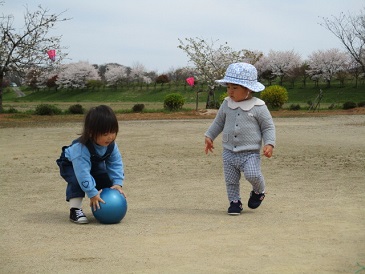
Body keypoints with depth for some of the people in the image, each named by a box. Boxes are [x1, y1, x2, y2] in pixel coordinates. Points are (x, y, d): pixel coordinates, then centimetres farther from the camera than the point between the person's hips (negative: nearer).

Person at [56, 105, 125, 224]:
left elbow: (116, 164, -18)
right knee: (76, 180, -33)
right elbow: (82, 172, -46)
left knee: (106, 179, -12)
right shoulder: (80, 148, -46)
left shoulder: (111, 144, -26)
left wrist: (117, 183, -30)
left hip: (95, 165, 6)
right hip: (71, 164, -5)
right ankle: (75, 209, -23)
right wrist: (92, 193, -45)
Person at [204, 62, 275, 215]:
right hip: (229, 152, 5)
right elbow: (218, 122, 20)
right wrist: (209, 136, 15)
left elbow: (268, 127, -1)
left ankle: (258, 191, 9)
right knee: (230, 180, 6)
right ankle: (234, 202, 24)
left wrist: (269, 144, -14)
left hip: (250, 153, -4)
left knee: (253, 175, -22)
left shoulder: (258, 107, -7)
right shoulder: (226, 104, 5)